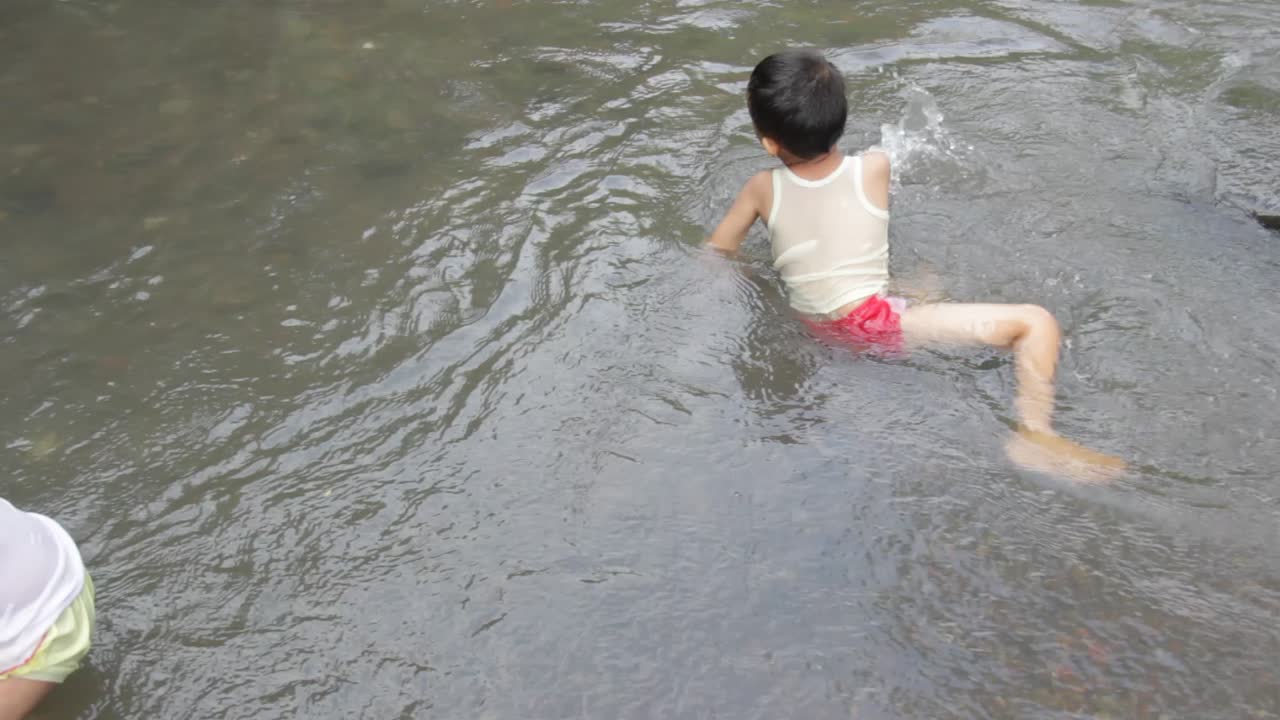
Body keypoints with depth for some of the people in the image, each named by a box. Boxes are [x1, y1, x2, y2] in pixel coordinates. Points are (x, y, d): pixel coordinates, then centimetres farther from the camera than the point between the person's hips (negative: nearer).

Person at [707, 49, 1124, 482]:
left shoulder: (763, 190, -4)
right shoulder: (875, 168, -7)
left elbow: (716, 253, 7)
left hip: (813, 330, 6)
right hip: (873, 328, -6)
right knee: (1036, 322, -10)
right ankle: (1035, 435, -20)